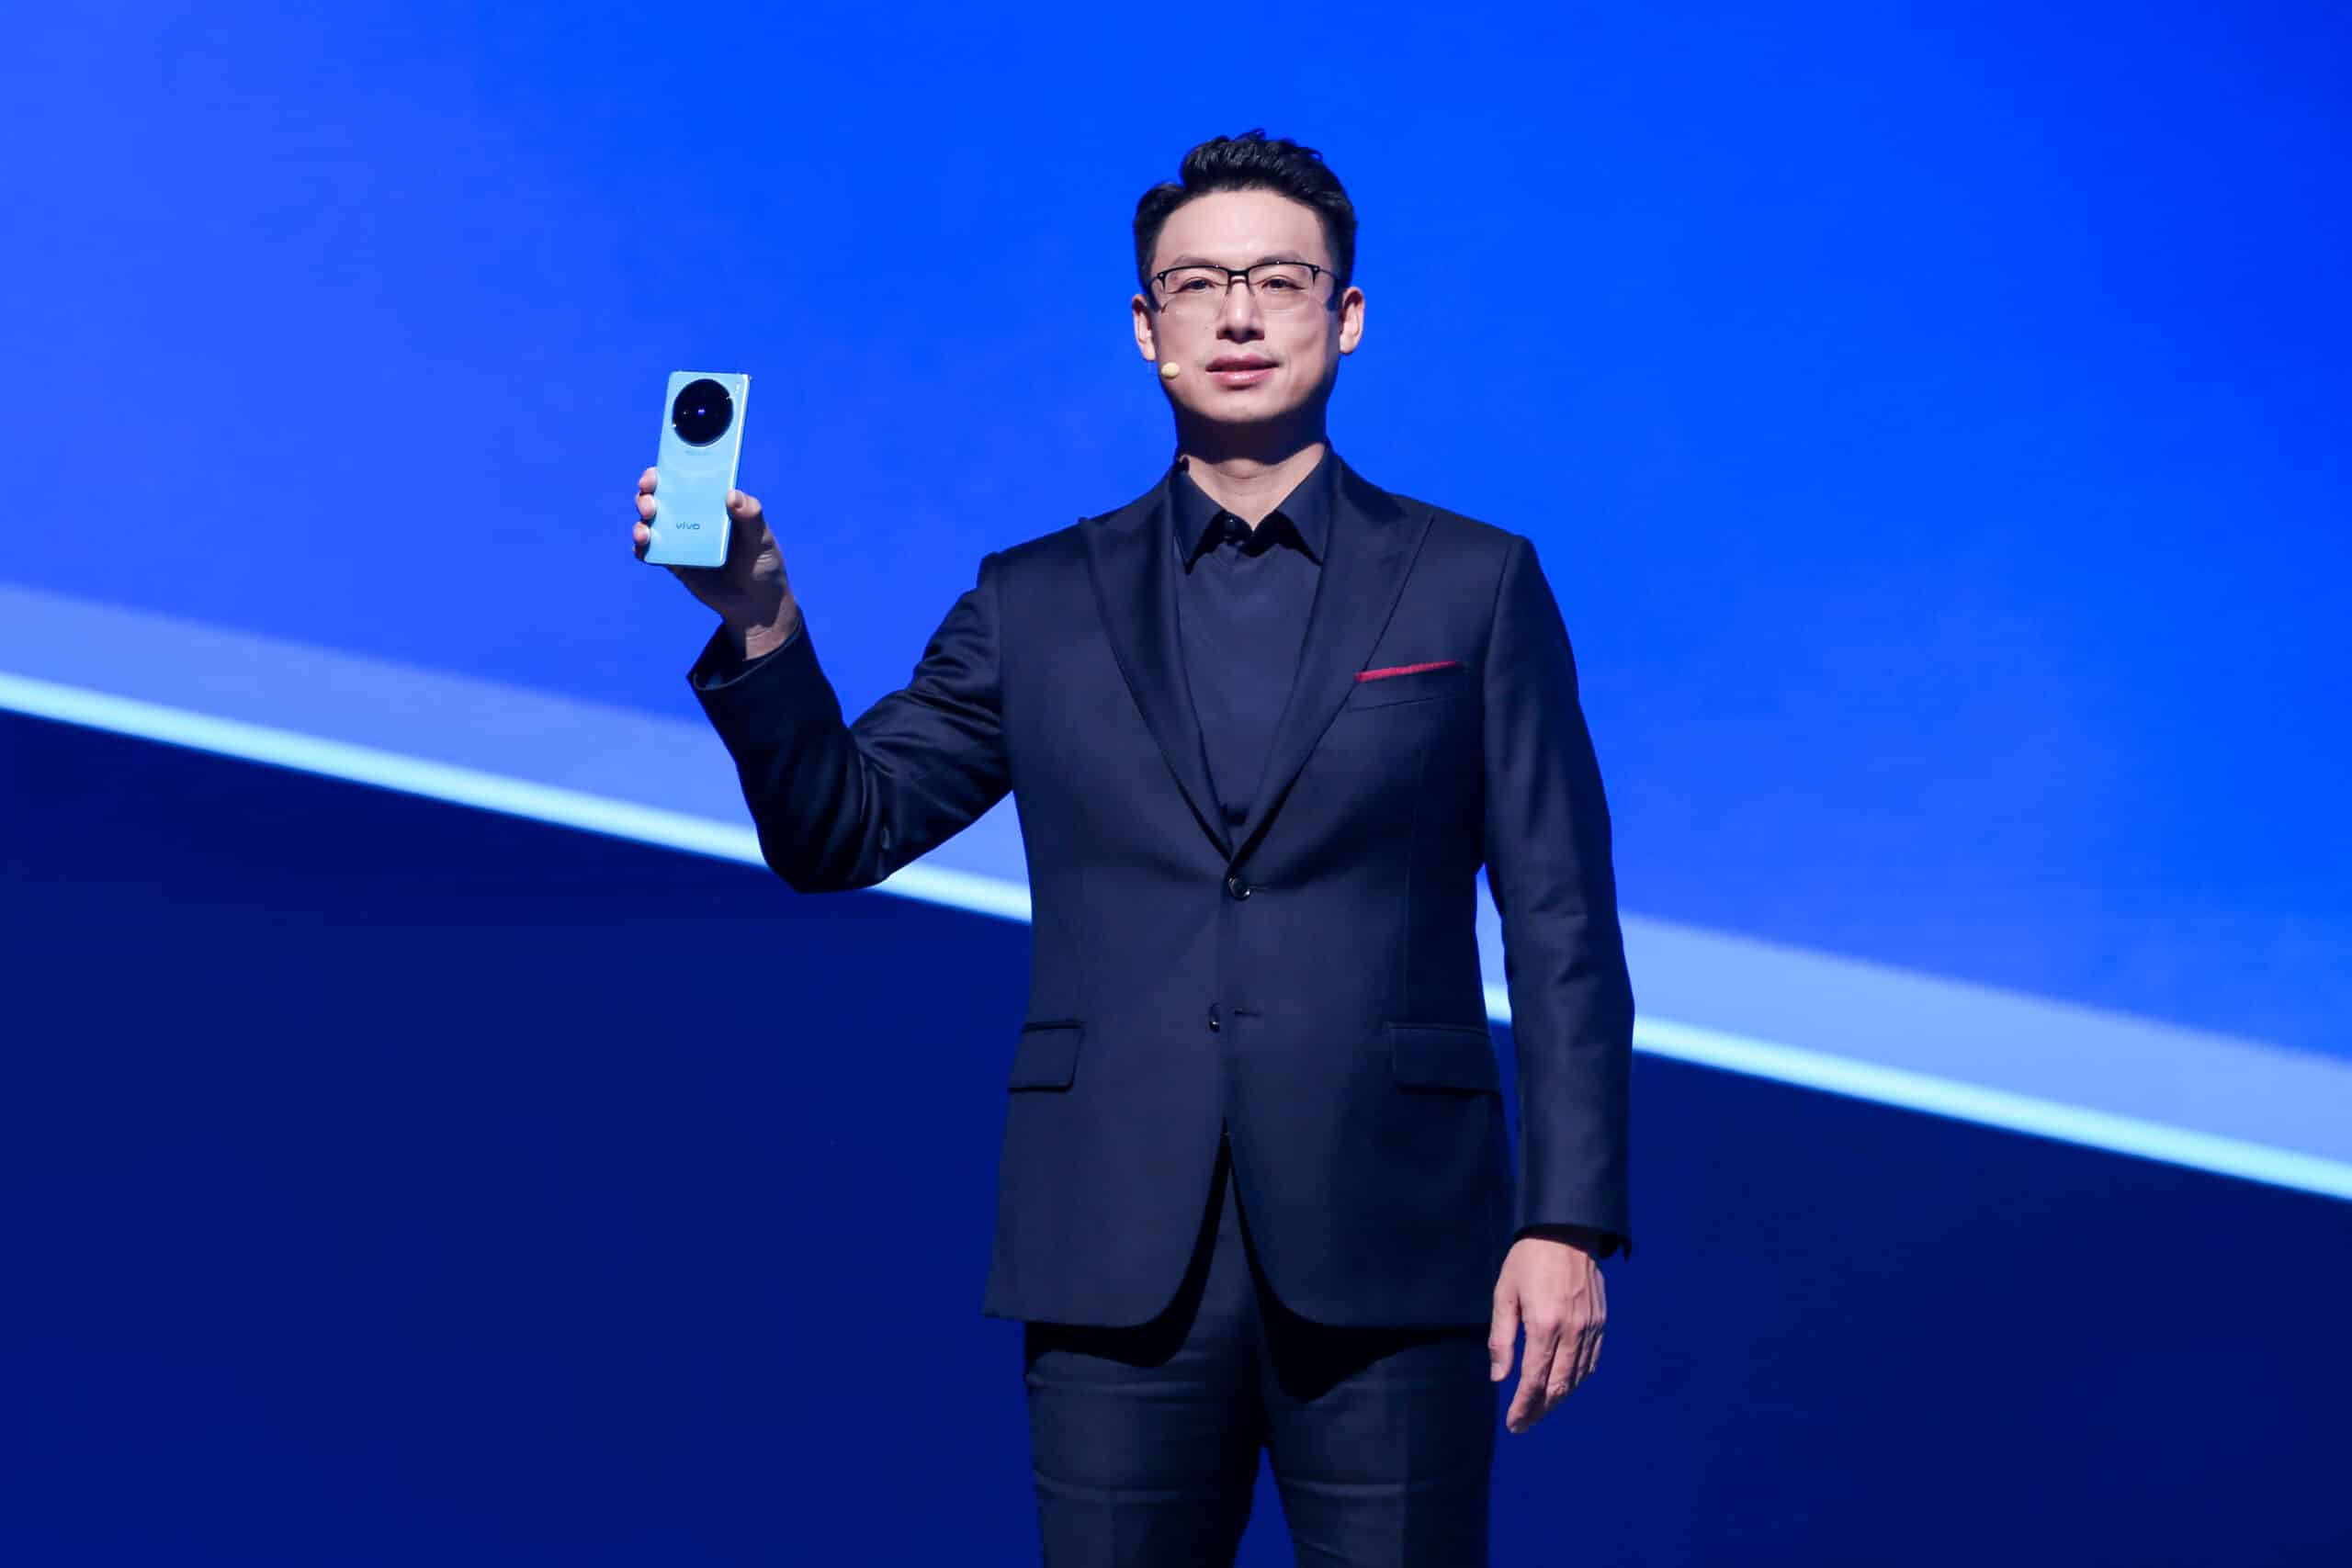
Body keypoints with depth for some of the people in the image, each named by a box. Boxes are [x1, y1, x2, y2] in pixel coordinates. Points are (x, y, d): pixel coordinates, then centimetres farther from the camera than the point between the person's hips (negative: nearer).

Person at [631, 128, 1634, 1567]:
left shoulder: (1475, 588, 6)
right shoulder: (1040, 606, 11)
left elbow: (1561, 926, 3)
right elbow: (839, 833, 7)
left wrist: (1570, 1220, -5)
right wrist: (760, 623, -9)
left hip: (1386, 1253, -1)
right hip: (1120, 1266, 1)